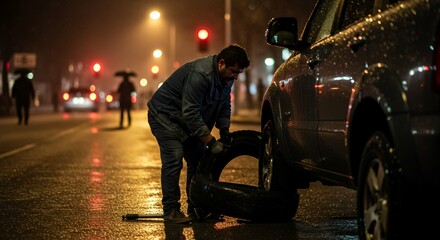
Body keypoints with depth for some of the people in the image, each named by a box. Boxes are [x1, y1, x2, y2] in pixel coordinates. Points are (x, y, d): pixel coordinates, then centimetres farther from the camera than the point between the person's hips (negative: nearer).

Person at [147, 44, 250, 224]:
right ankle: (170, 211, -14)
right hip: (164, 116, -9)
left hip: (188, 119, 9)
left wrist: (225, 132, -3)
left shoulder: (226, 77, -5)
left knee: (199, 160, 5)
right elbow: (191, 114, -35)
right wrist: (211, 142, -32)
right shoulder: (199, 74, -34)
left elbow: (224, 106, 11)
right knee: (174, 159, -19)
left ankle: (196, 208, 12)